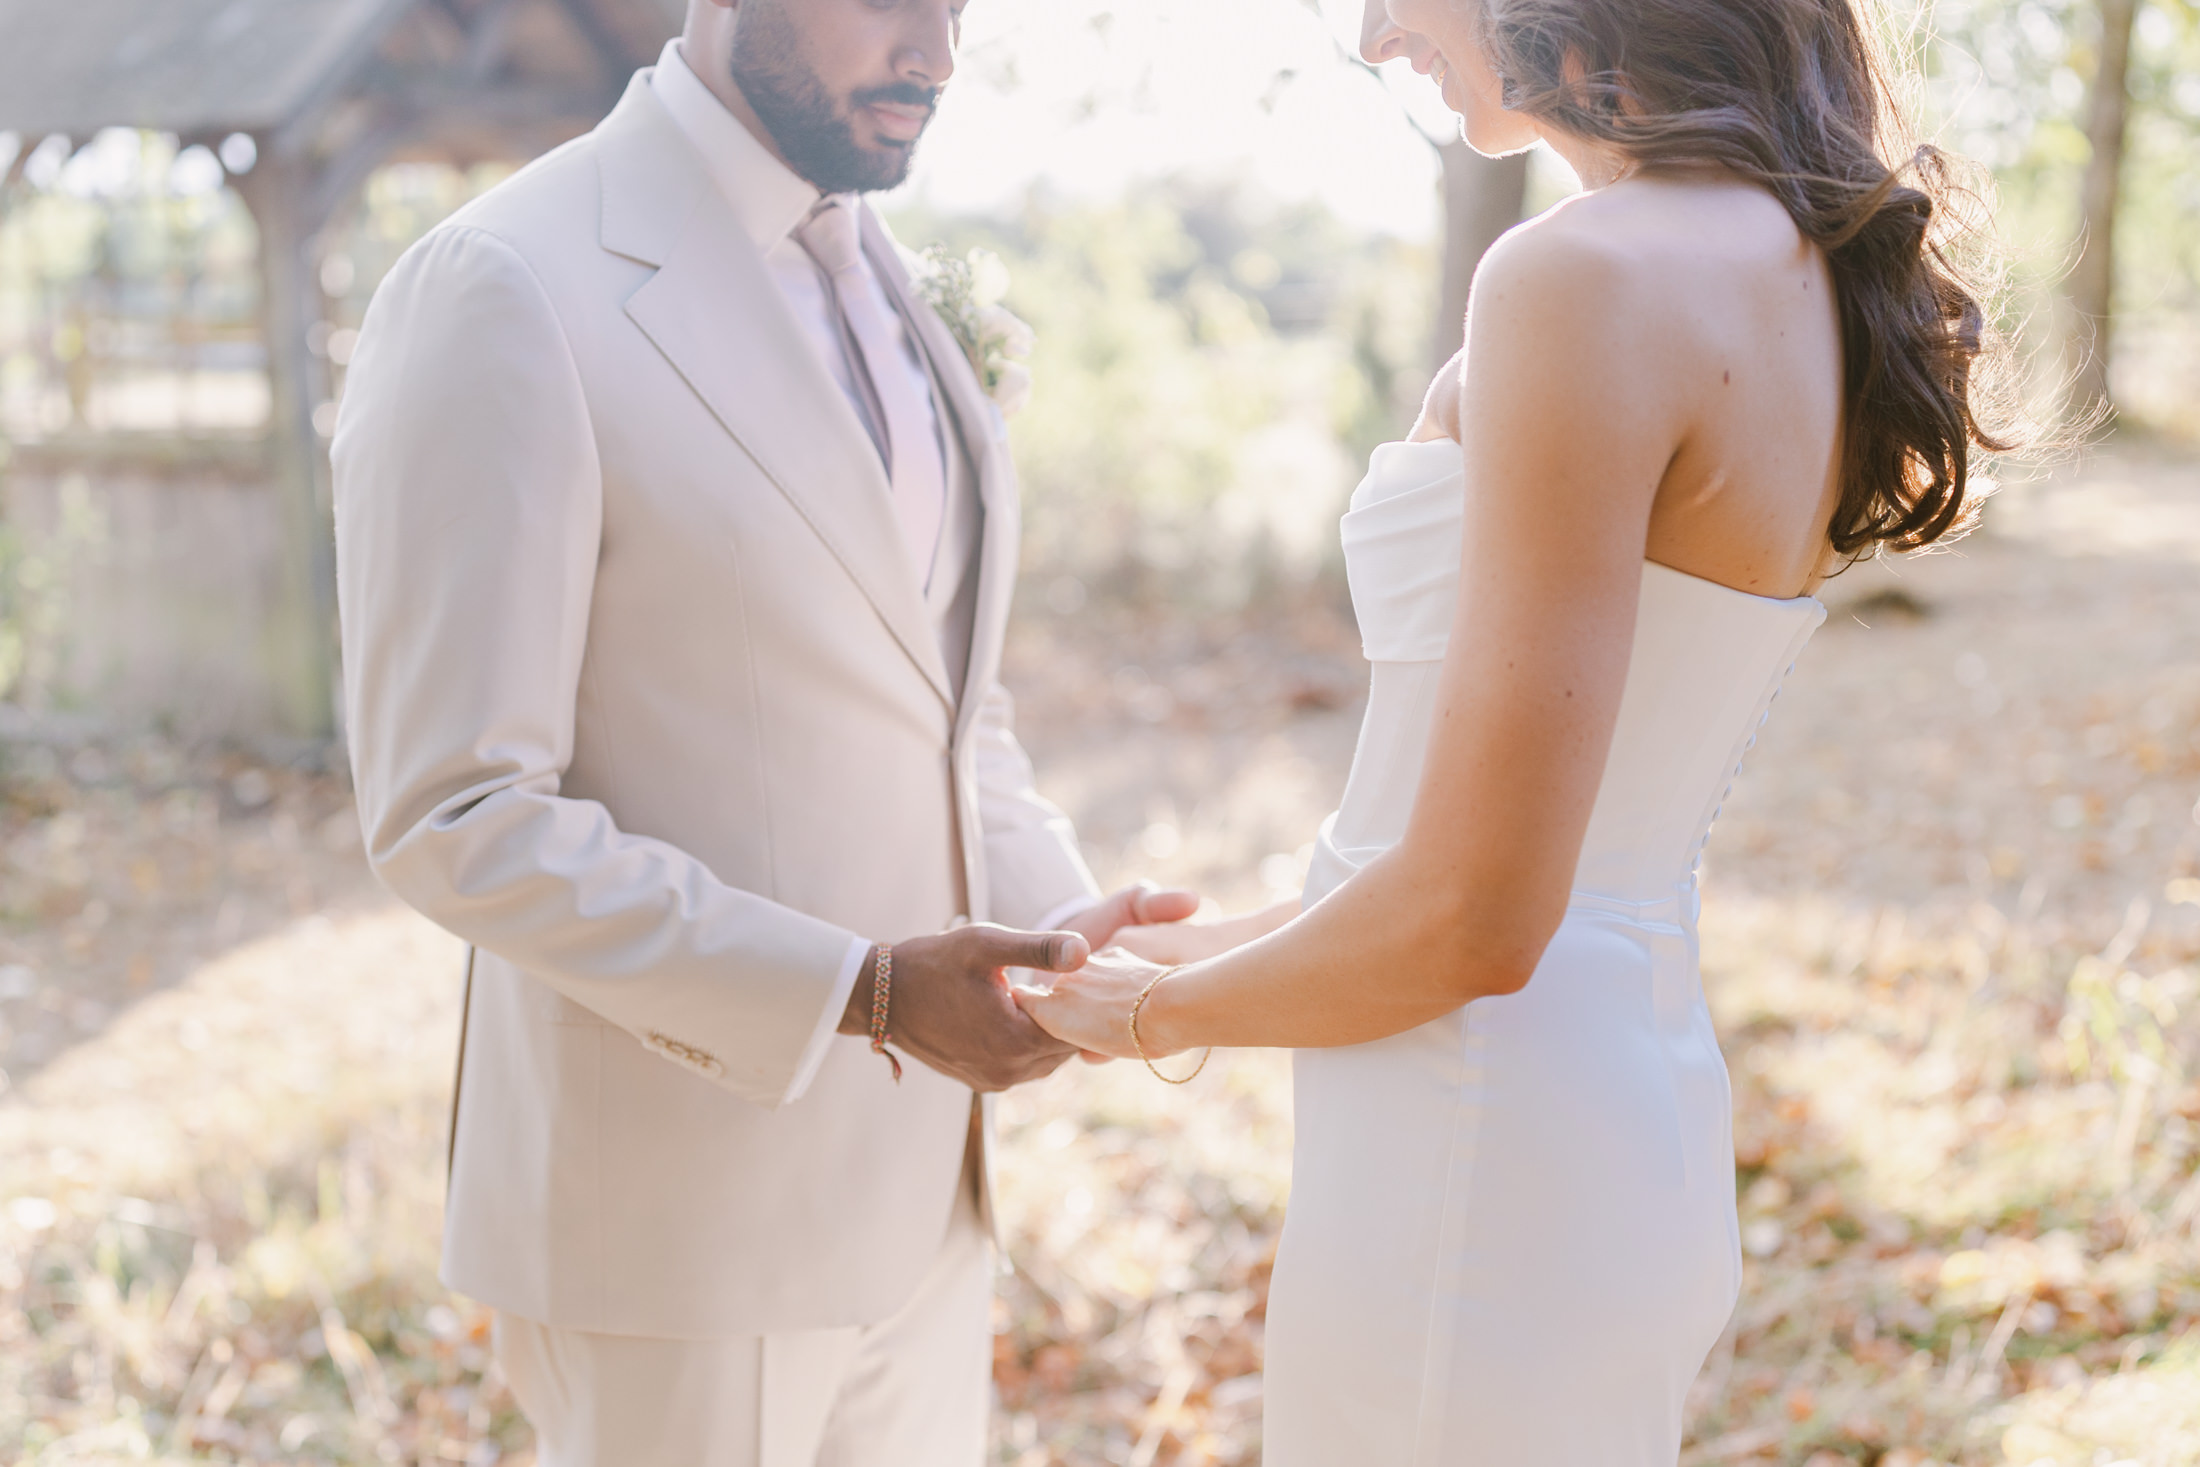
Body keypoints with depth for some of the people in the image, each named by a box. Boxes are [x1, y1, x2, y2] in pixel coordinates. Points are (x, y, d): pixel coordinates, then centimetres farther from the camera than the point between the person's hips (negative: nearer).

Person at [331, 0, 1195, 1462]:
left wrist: (1056, 917, -3)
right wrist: (862, 992, -23)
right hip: (682, 1220, -7)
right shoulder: (503, 288, -15)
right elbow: (457, 819, -18)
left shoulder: (891, 287, 9)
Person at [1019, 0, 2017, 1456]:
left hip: (1483, 1178, -8)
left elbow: (1472, 919, -21)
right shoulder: (1800, 262, 7)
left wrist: (1157, 1010, -4)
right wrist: (1204, 949, 17)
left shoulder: (1592, 277, -20)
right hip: (1639, 1130, 8)